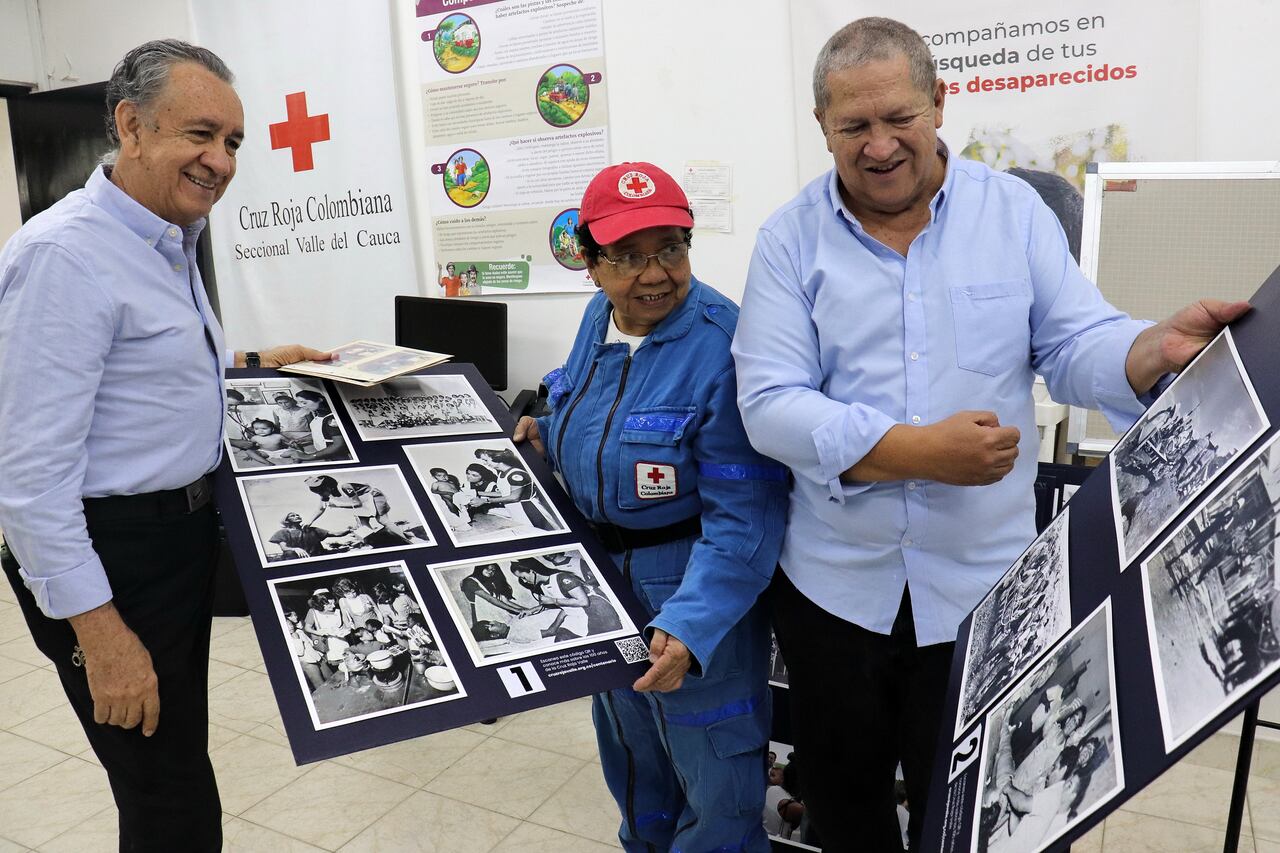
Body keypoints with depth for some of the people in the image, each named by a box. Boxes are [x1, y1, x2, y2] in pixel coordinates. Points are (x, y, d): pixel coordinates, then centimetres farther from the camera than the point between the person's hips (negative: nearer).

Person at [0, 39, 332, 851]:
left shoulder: (173, 243, 10)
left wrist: (249, 365, 12)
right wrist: (99, 631, -23)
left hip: (183, 536, 10)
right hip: (112, 555, -9)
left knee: (178, 763, 24)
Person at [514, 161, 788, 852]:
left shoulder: (723, 347, -26)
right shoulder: (599, 317, -1)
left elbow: (744, 514, -27)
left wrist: (690, 623, -34)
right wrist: (549, 437, -1)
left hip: (696, 585, -8)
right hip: (601, 567, 8)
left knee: (713, 773, 9)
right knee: (628, 746, 28)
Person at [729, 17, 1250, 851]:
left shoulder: (1015, 210, 0)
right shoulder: (791, 237, -5)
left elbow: (1076, 347, -3)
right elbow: (770, 403, -13)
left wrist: (1158, 349, -25)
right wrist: (917, 450, -23)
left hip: (981, 583, 1)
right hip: (833, 583, 0)